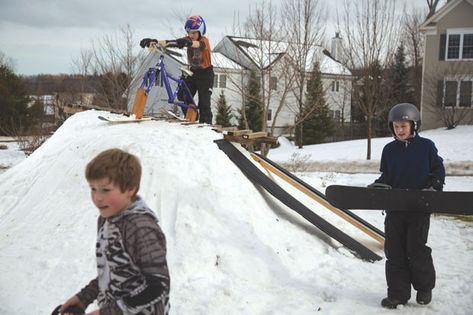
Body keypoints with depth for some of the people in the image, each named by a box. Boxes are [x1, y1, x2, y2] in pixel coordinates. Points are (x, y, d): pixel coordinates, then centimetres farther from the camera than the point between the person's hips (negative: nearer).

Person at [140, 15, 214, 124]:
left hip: (205, 73, -5)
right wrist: (155, 41, -39)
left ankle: (206, 123, -4)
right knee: (184, 98, -4)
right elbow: (174, 42, -22)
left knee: (204, 101, -11)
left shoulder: (204, 41, -21)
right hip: (193, 71, 6)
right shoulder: (188, 39, -7)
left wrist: (188, 42, -70)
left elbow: (198, 44, -46)